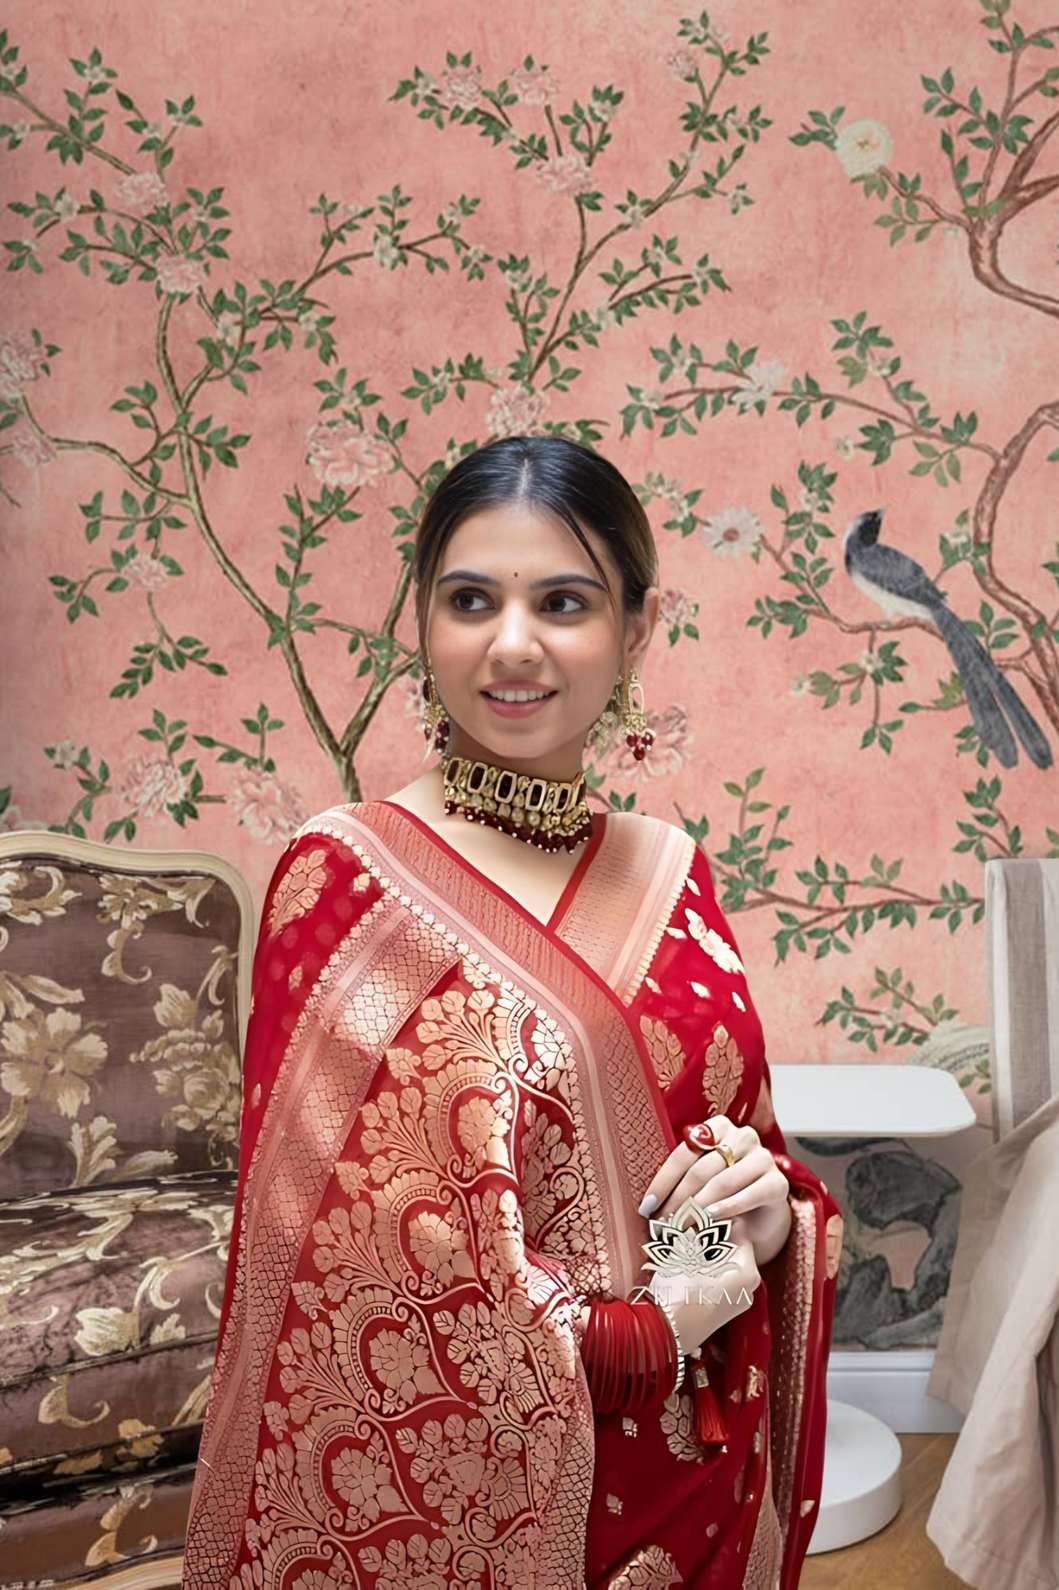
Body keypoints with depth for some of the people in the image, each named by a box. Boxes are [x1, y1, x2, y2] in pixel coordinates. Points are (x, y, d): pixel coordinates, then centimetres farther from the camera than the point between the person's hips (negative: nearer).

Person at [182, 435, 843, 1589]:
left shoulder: (671, 872, -2)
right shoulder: (342, 878, -17)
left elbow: (739, 1132, 9)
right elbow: (350, 1284, -18)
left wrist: (769, 1209, -12)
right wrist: (657, 1324, -13)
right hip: (461, 1490, -4)